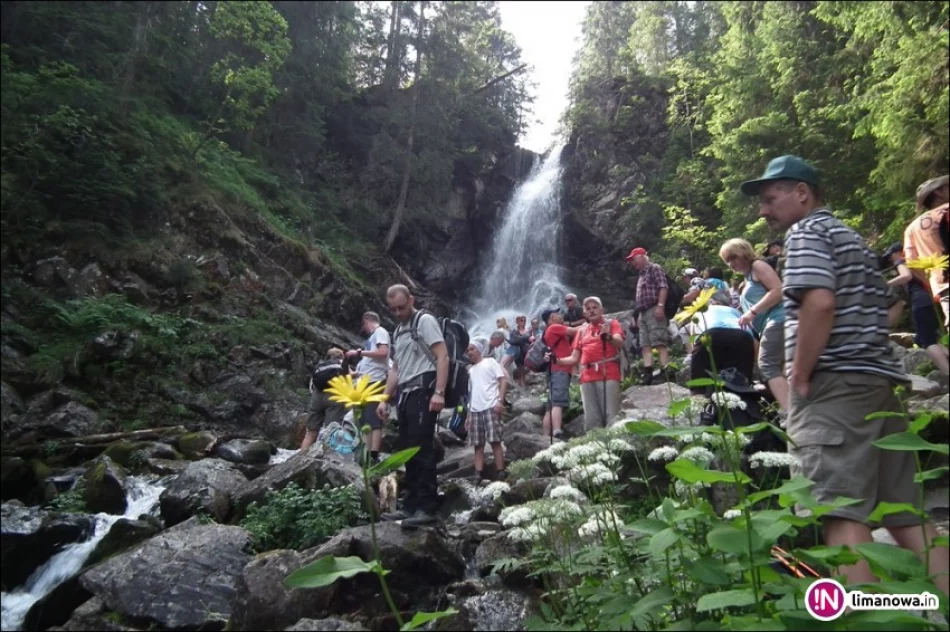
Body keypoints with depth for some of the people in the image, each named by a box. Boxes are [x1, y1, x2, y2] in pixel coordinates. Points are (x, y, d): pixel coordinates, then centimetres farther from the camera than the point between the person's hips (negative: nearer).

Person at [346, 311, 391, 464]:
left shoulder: (380, 331, 1)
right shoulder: (373, 337, 25)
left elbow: (383, 352, -16)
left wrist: (360, 352, -10)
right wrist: (353, 374, 23)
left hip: (375, 382, -10)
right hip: (366, 382, 10)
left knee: (374, 420, -13)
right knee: (365, 421, 7)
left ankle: (374, 456, -15)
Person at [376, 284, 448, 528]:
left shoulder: (425, 320, -1)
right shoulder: (398, 331, 24)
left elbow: (442, 356, -10)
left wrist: (439, 392, -19)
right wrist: (385, 399, 20)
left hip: (423, 390, -8)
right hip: (405, 393, 8)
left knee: (421, 449, -11)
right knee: (408, 451, 8)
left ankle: (427, 508, -8)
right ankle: (411, 505, 14)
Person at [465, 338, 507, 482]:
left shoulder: (490, 362, 9)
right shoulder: (470, 370, 25)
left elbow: (503, 380, -1)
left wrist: (500, 401, -13)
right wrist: (468, 415, 17)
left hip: (491, 407, -6)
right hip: (475, 410, 6)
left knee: (495, 441, -9)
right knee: (478, 444, 0)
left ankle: (500, 473, -8)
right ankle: (478, 475, -1)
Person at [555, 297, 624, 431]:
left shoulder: (612, 323, 12)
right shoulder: (582, 331, 23)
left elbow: (620, 342, -8)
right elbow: (574, 358, 19)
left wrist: (608, 337, -30)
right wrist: (556, 360, 1)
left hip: (608, 375, -4)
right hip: (587, 378, 4)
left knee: (611, 416, -11)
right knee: (591, 419, 2)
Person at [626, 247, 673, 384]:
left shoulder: (654, 268, 3)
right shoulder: (641, 275, 28)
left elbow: (663, 287, -11)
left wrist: (660, 305, -22)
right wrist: (639, 316, 21)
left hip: (654, 310, -9)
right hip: (644, 313, 9)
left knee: (659, 342, -16)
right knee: (645, 345, -1)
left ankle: (667, 372, -21)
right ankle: (648, 373, -7)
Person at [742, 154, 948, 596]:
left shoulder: (806, 231, -3)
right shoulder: (852, 237, 26)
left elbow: (819, 302, -19)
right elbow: (879, 313, 25)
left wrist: (799, 378, -14)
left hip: (834, 385, -10)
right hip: (877, 379, 10)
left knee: (842, 512, -12)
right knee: (905, 513, 10)